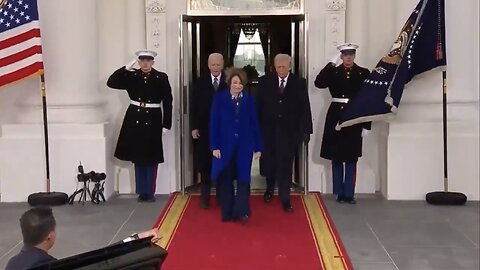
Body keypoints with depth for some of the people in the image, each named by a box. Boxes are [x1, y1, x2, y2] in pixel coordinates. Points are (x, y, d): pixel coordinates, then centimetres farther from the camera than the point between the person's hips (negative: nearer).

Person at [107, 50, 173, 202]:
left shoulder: (161, 78, -2)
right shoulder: (131, 76, 3)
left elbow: (168, 103, -3)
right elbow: (111, 83, -6)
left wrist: (166, 124, -7)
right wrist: (126, 68, -13)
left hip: (153, 121, -2)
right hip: (135, 120, 2)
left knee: (151, 158, 4)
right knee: (138, 158, 8)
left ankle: (150, 192, 14)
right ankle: (141, 192, 18)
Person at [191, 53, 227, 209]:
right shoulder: (200, 82, 4)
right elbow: (194, 106, 3)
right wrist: (194, 127, -3)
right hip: (204, 130, 1)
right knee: (205, 165, 5)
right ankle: (205, 197, 15)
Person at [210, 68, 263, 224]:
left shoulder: (249, 100, 3)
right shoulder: (219, 98, 0)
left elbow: (254, 124, 4)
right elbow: (214, 123, -2)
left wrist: (258, 147, 2)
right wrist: (214, 146, -8)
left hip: (244, 146, 0)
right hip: (225, 145, 0)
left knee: (243, 178, -1)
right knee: (225, 179, 6)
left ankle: (242, 211, 1)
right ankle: (227, 213, 15)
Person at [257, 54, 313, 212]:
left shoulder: (299, 83, 0)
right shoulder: (265, 81, 2)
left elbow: (305, 108, 0)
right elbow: (259, 105, 1)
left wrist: (306, 130, -4)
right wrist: (257, 128, -3)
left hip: (289, 132, -1)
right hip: (268, 129, 1)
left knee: (285, 165, 1)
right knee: (268, 162, 11)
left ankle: (285, 199, 10)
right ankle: (270, 187, 38)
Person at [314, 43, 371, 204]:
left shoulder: (364, 73, 3)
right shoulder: (333, 72, 4)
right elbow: (318, 83, -13)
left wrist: (366, 123, -4)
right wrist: (332, 63, -15)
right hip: (336, 117, 1)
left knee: (351, 158, 4)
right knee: (336, 157, 6)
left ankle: (349, 193, 12)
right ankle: (340, 193, 16)